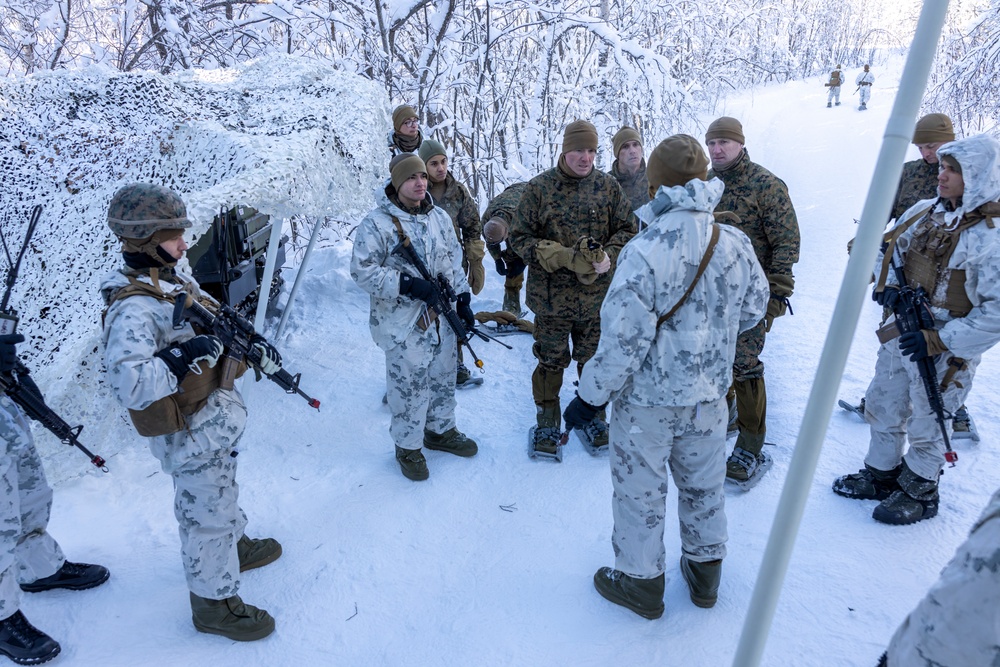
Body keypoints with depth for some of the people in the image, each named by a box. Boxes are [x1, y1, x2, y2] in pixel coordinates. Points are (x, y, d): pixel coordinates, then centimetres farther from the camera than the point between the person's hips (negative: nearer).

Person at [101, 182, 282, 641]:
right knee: (207, 512, 7)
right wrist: (185, 357, -37)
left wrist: (253, 344, 5)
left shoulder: (173, 281, 2)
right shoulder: (133, 308, -28)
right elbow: (128, 383, -38)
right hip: (189, 433, -9)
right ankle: (214, 603, 27)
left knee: (220, 490, 30)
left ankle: (236, 545, 54)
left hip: (213, 417, 9)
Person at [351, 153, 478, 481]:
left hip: (442, 319, 6)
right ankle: (408, 446, 24)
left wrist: (463, 302, 11)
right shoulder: (376, 223, -13)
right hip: (403, 325, -6)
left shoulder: (440, 217, 6)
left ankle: (441, 430, 41)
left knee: (443, 379, 19)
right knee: (409, 387, 4)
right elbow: (362, 271, -15)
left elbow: (454, 264, 14)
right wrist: (407, 284, -22)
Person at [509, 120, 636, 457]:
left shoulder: (608, 186, 1)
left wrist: (609, 256, -15)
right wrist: (563, 257, -19)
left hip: (597, 294, 2)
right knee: (551, 362, 11)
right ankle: (547, 425, 29)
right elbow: (520, 237, -6)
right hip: (551, 295, -2)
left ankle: (593, 417, 38)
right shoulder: (539, 187, -6)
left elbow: (627, 230, 6)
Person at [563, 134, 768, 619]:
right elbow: (753, 309, 7)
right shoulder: (736, 244, -8)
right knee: (703, 487, 24)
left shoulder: (643, 253, -27)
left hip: (646, 401, -5)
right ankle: (705, 573, 44)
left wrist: (590, 395, -12)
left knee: (640, 492, 15)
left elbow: (623, 340, -24)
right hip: (709, 396, 6)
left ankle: (640, 582, 33)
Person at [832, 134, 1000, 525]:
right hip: (900, 335, 7)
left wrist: (939, 340, -24)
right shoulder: (925, 212, 0)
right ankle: (881, 476, 39)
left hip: (945, 352, -6)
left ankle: (918, 493, 33)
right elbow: (889, 252, 13)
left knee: (925, 427, 10)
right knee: (882, 409, 19)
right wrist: (887, 286, -7)